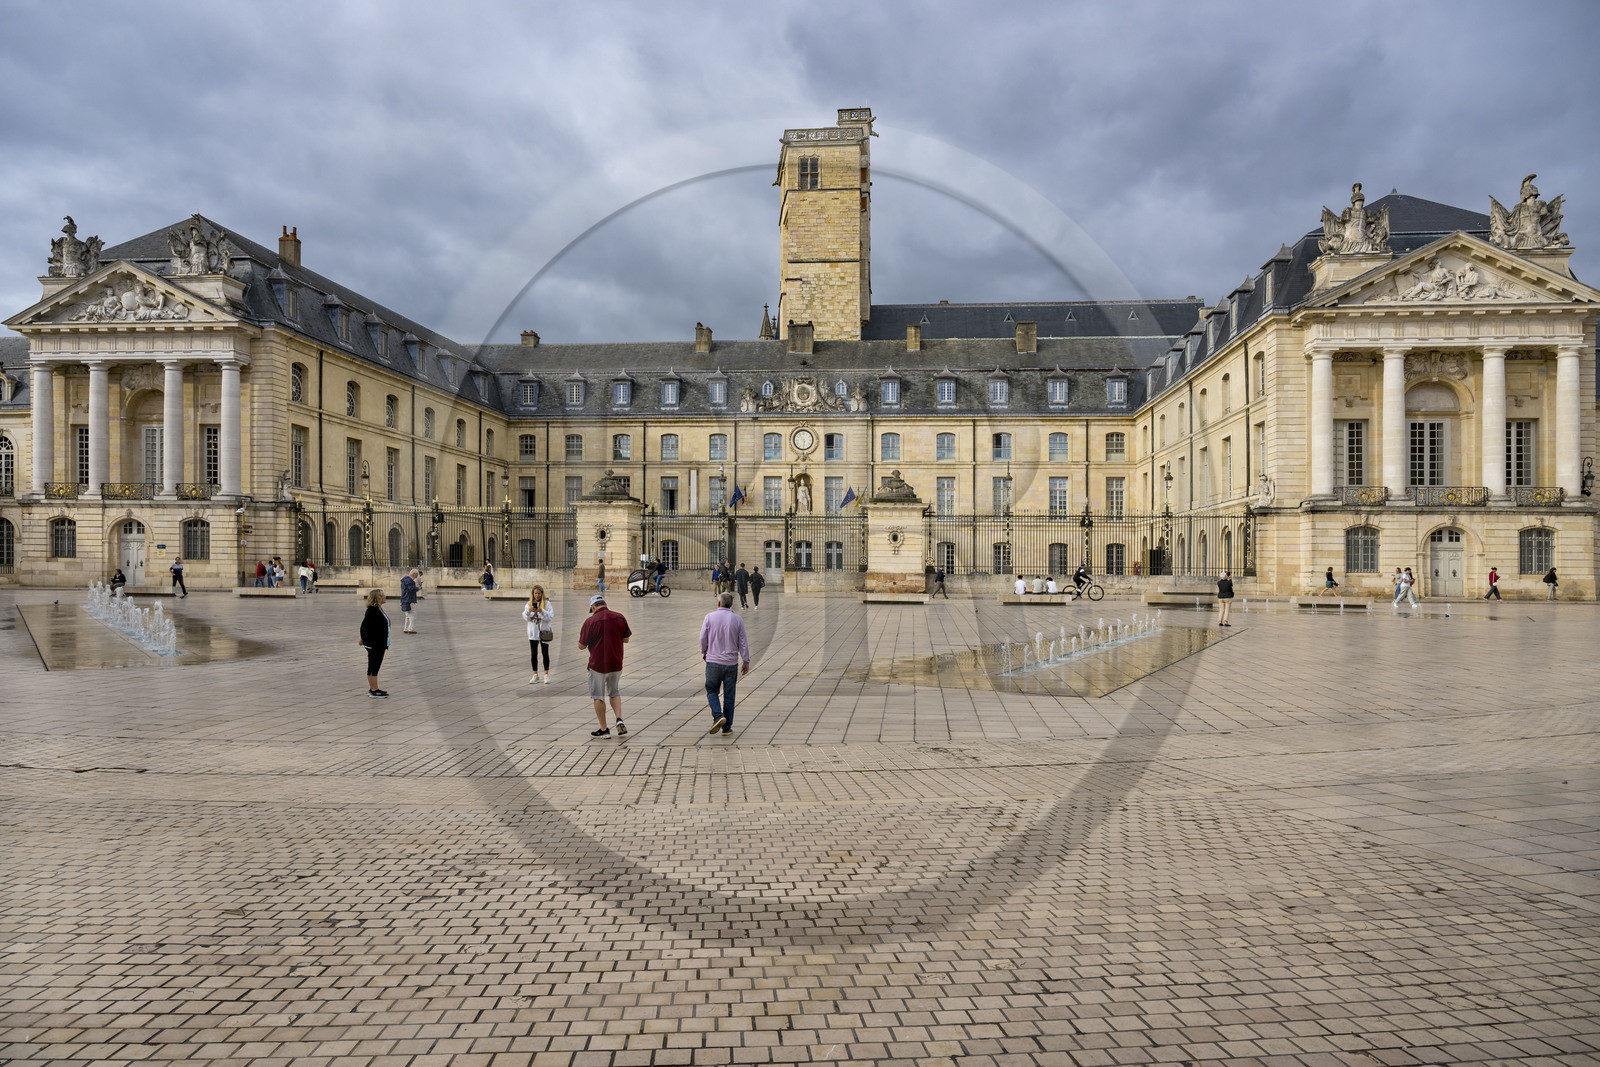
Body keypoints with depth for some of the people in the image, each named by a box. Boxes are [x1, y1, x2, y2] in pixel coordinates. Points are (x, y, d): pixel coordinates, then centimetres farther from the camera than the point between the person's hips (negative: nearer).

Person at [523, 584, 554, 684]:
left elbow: (551, 617, -12)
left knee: (545, 654, 3)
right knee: (534, 654, 7)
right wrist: (528, 611, -20)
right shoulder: (529, 604, 5)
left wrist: (542, 611, -27)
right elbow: (525, 618, 0)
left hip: (544, 632, -3)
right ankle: (535, 675, 17)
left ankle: (546, 675, 12)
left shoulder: (547, 604, -4)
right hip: (533, 633, 3)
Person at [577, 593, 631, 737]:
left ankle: (604, 729, 14)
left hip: (597, 665, -4)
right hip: (616, 664, 4)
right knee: (615, 693, 22)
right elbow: (626, 639, 9)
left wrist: (579, 637, 15)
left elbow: (582, 646, -6)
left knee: (598, 697, 9)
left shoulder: (590, 621, -14)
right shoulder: (620, 618, -2)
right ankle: (619, 720, 3)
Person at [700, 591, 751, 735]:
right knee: (729, 695, 8)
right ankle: (727, 727, 11)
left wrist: (704, 653, 17)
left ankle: (718, 716, -9)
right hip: (731, 663, 1)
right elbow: (743, 643, 0)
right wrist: (746, 662, 9)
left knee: (711, 690, 13)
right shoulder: (737, 620, -1)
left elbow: (702, 639, -1)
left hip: (713, 661, -1)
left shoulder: (709, 617, -5)